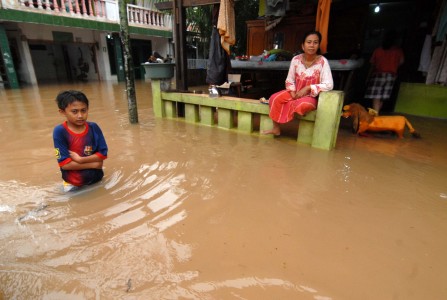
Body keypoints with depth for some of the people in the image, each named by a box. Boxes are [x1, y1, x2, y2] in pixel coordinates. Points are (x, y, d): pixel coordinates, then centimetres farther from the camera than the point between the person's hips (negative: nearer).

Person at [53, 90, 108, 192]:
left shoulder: (93, 127, -10)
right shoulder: (59, 131, -16)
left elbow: (103, 153, -8)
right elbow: (64, 163, -18)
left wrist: (80, 159, -20)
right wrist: (93, 164, -16)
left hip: (95, 176, 3)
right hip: (74, 180, -3)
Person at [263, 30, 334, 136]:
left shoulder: (322, 61, -16)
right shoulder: (296, 59, -6)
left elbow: (329, 85, -20)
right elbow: (289, 80, 2)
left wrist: (308, 88, -24)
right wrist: (293, 93, -15)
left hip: (310, 96, -4)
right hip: (295, 92, 4)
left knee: (302, 105, -37)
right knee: (274, 98, -17)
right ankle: (276, 128, -4)